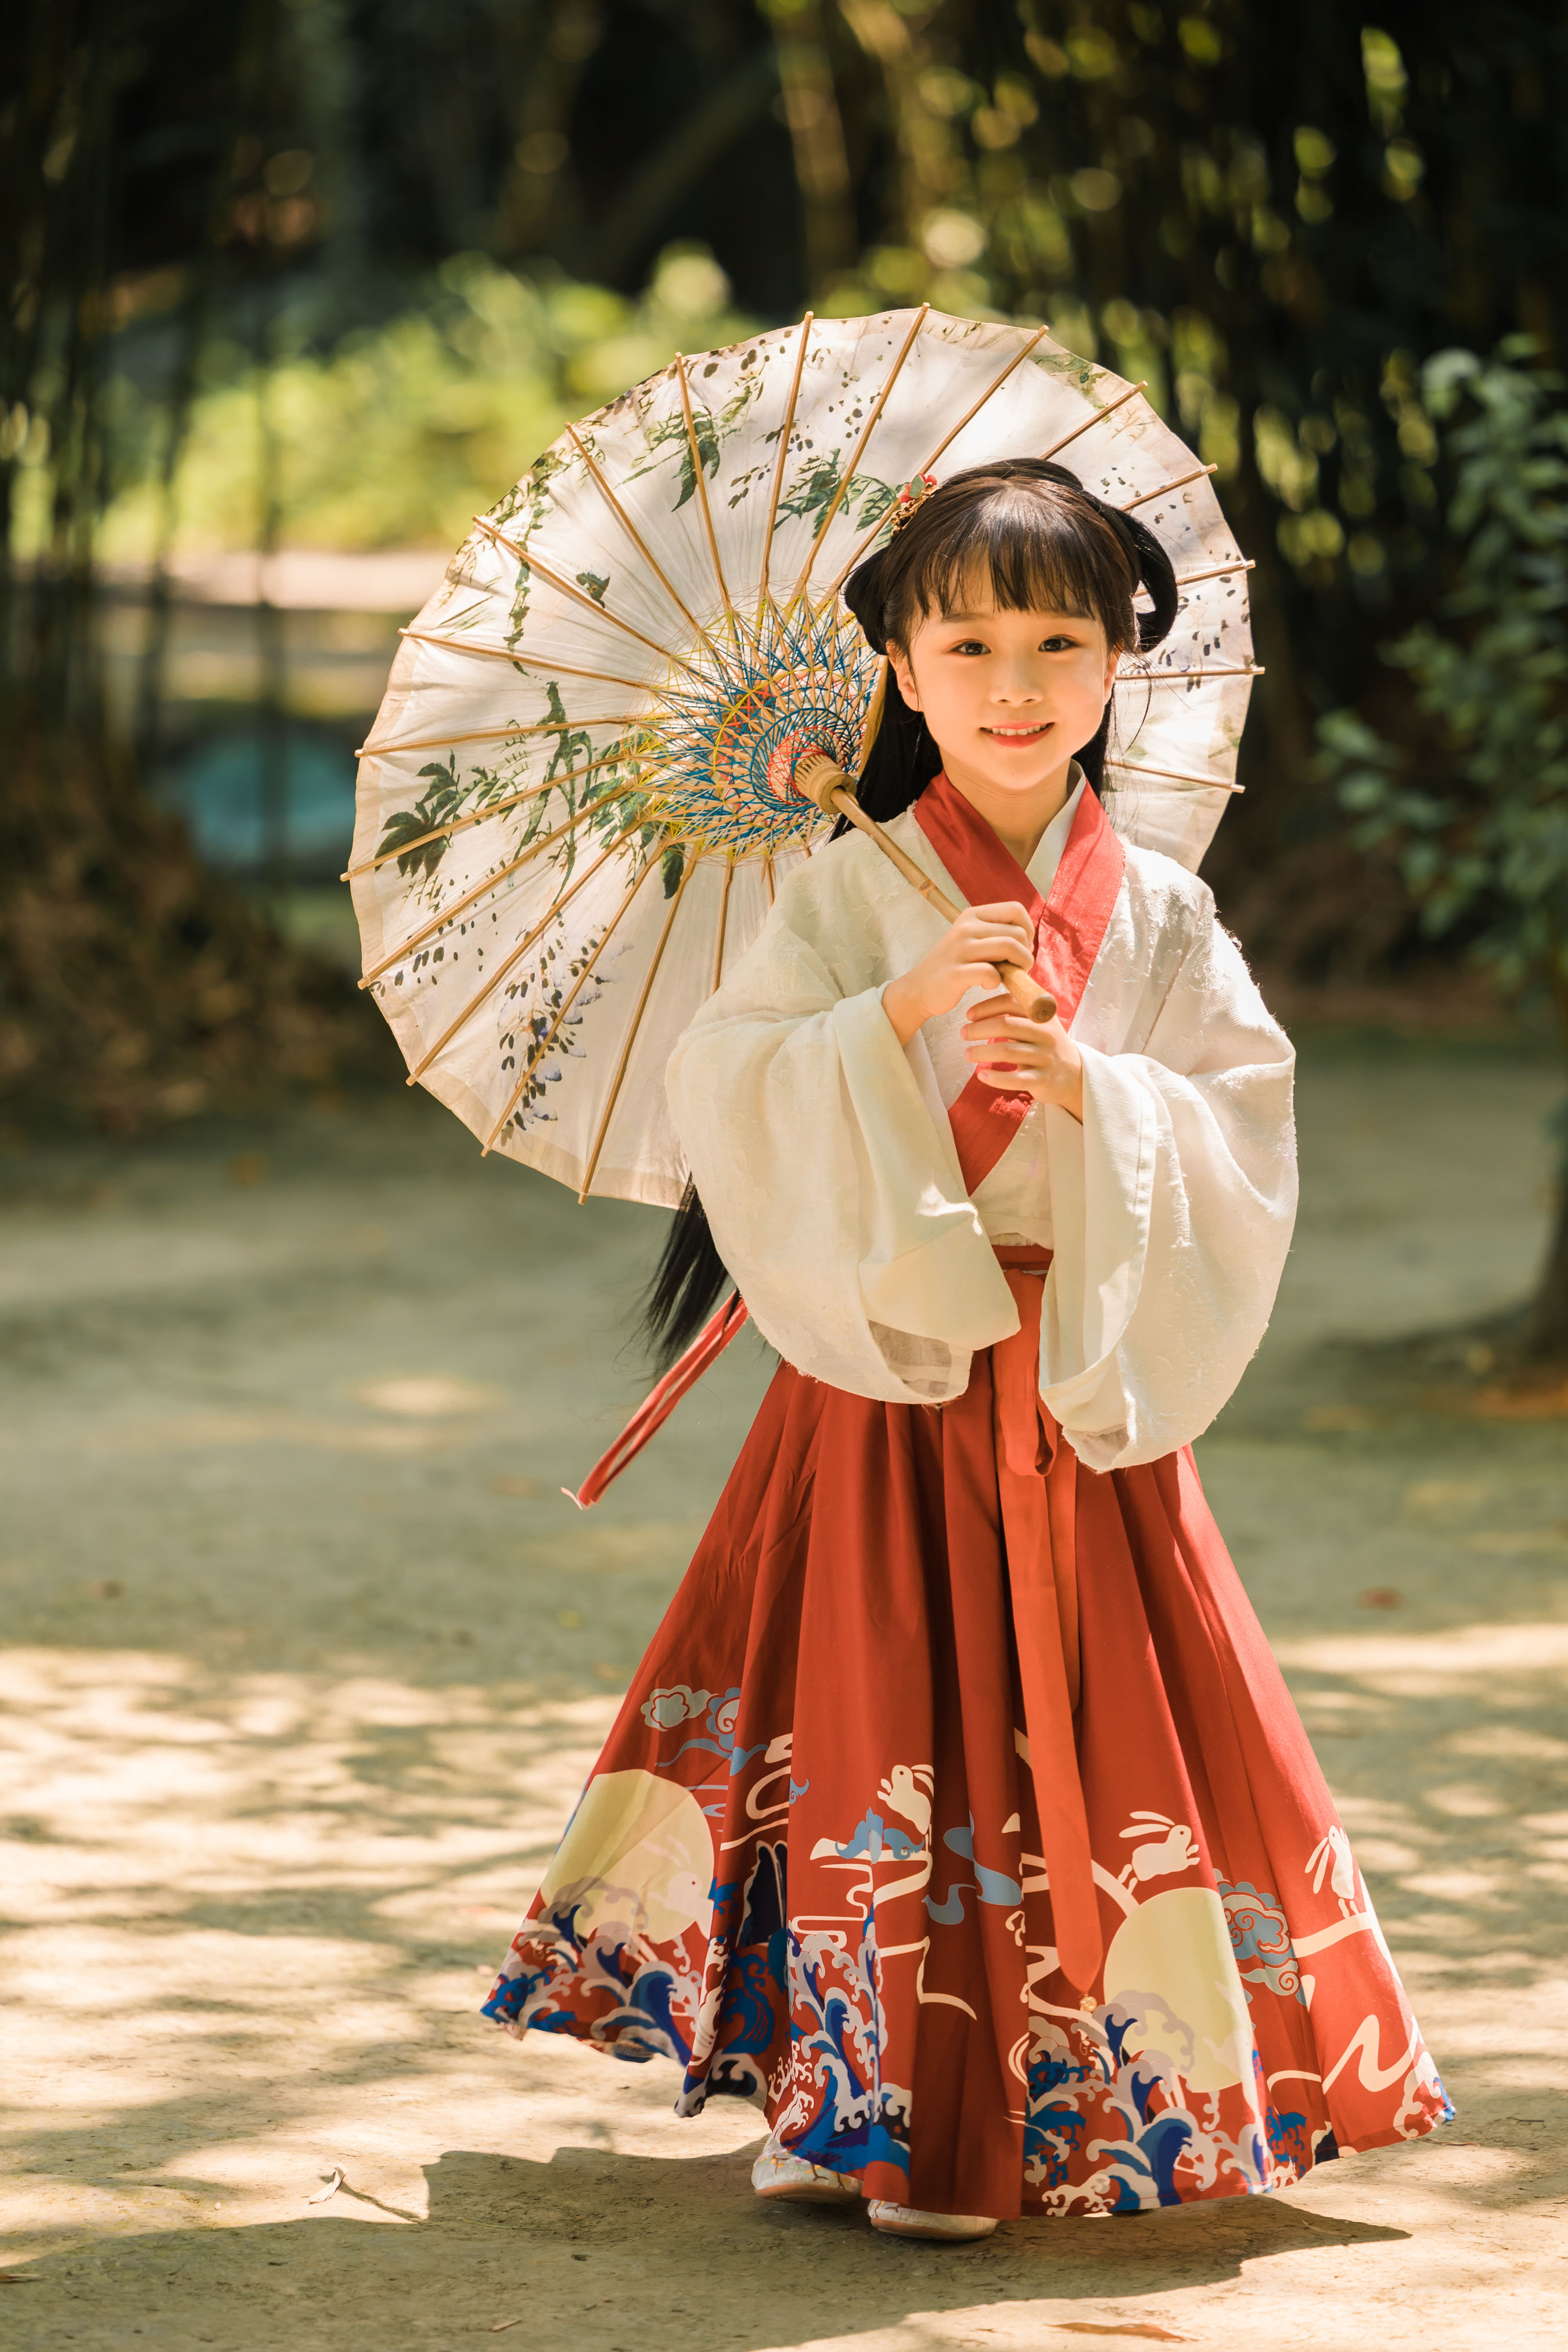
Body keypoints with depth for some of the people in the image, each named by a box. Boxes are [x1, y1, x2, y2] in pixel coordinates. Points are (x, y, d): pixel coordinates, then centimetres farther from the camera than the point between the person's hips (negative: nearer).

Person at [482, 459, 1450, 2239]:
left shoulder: (1161, 915, 5)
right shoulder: (847, 895, 0)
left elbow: (1246, 1137, -1)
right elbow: (726, 1098, -9)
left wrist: (1089, 1085, -16)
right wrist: (906, 1011, -19)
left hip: (1089, 1384, 2)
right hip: (887, 1366, -1)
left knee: (1092, 1715, 2)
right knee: (880, 1712, -2)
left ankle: (1078, 2095, 14)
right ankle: (866, 2104, 8)